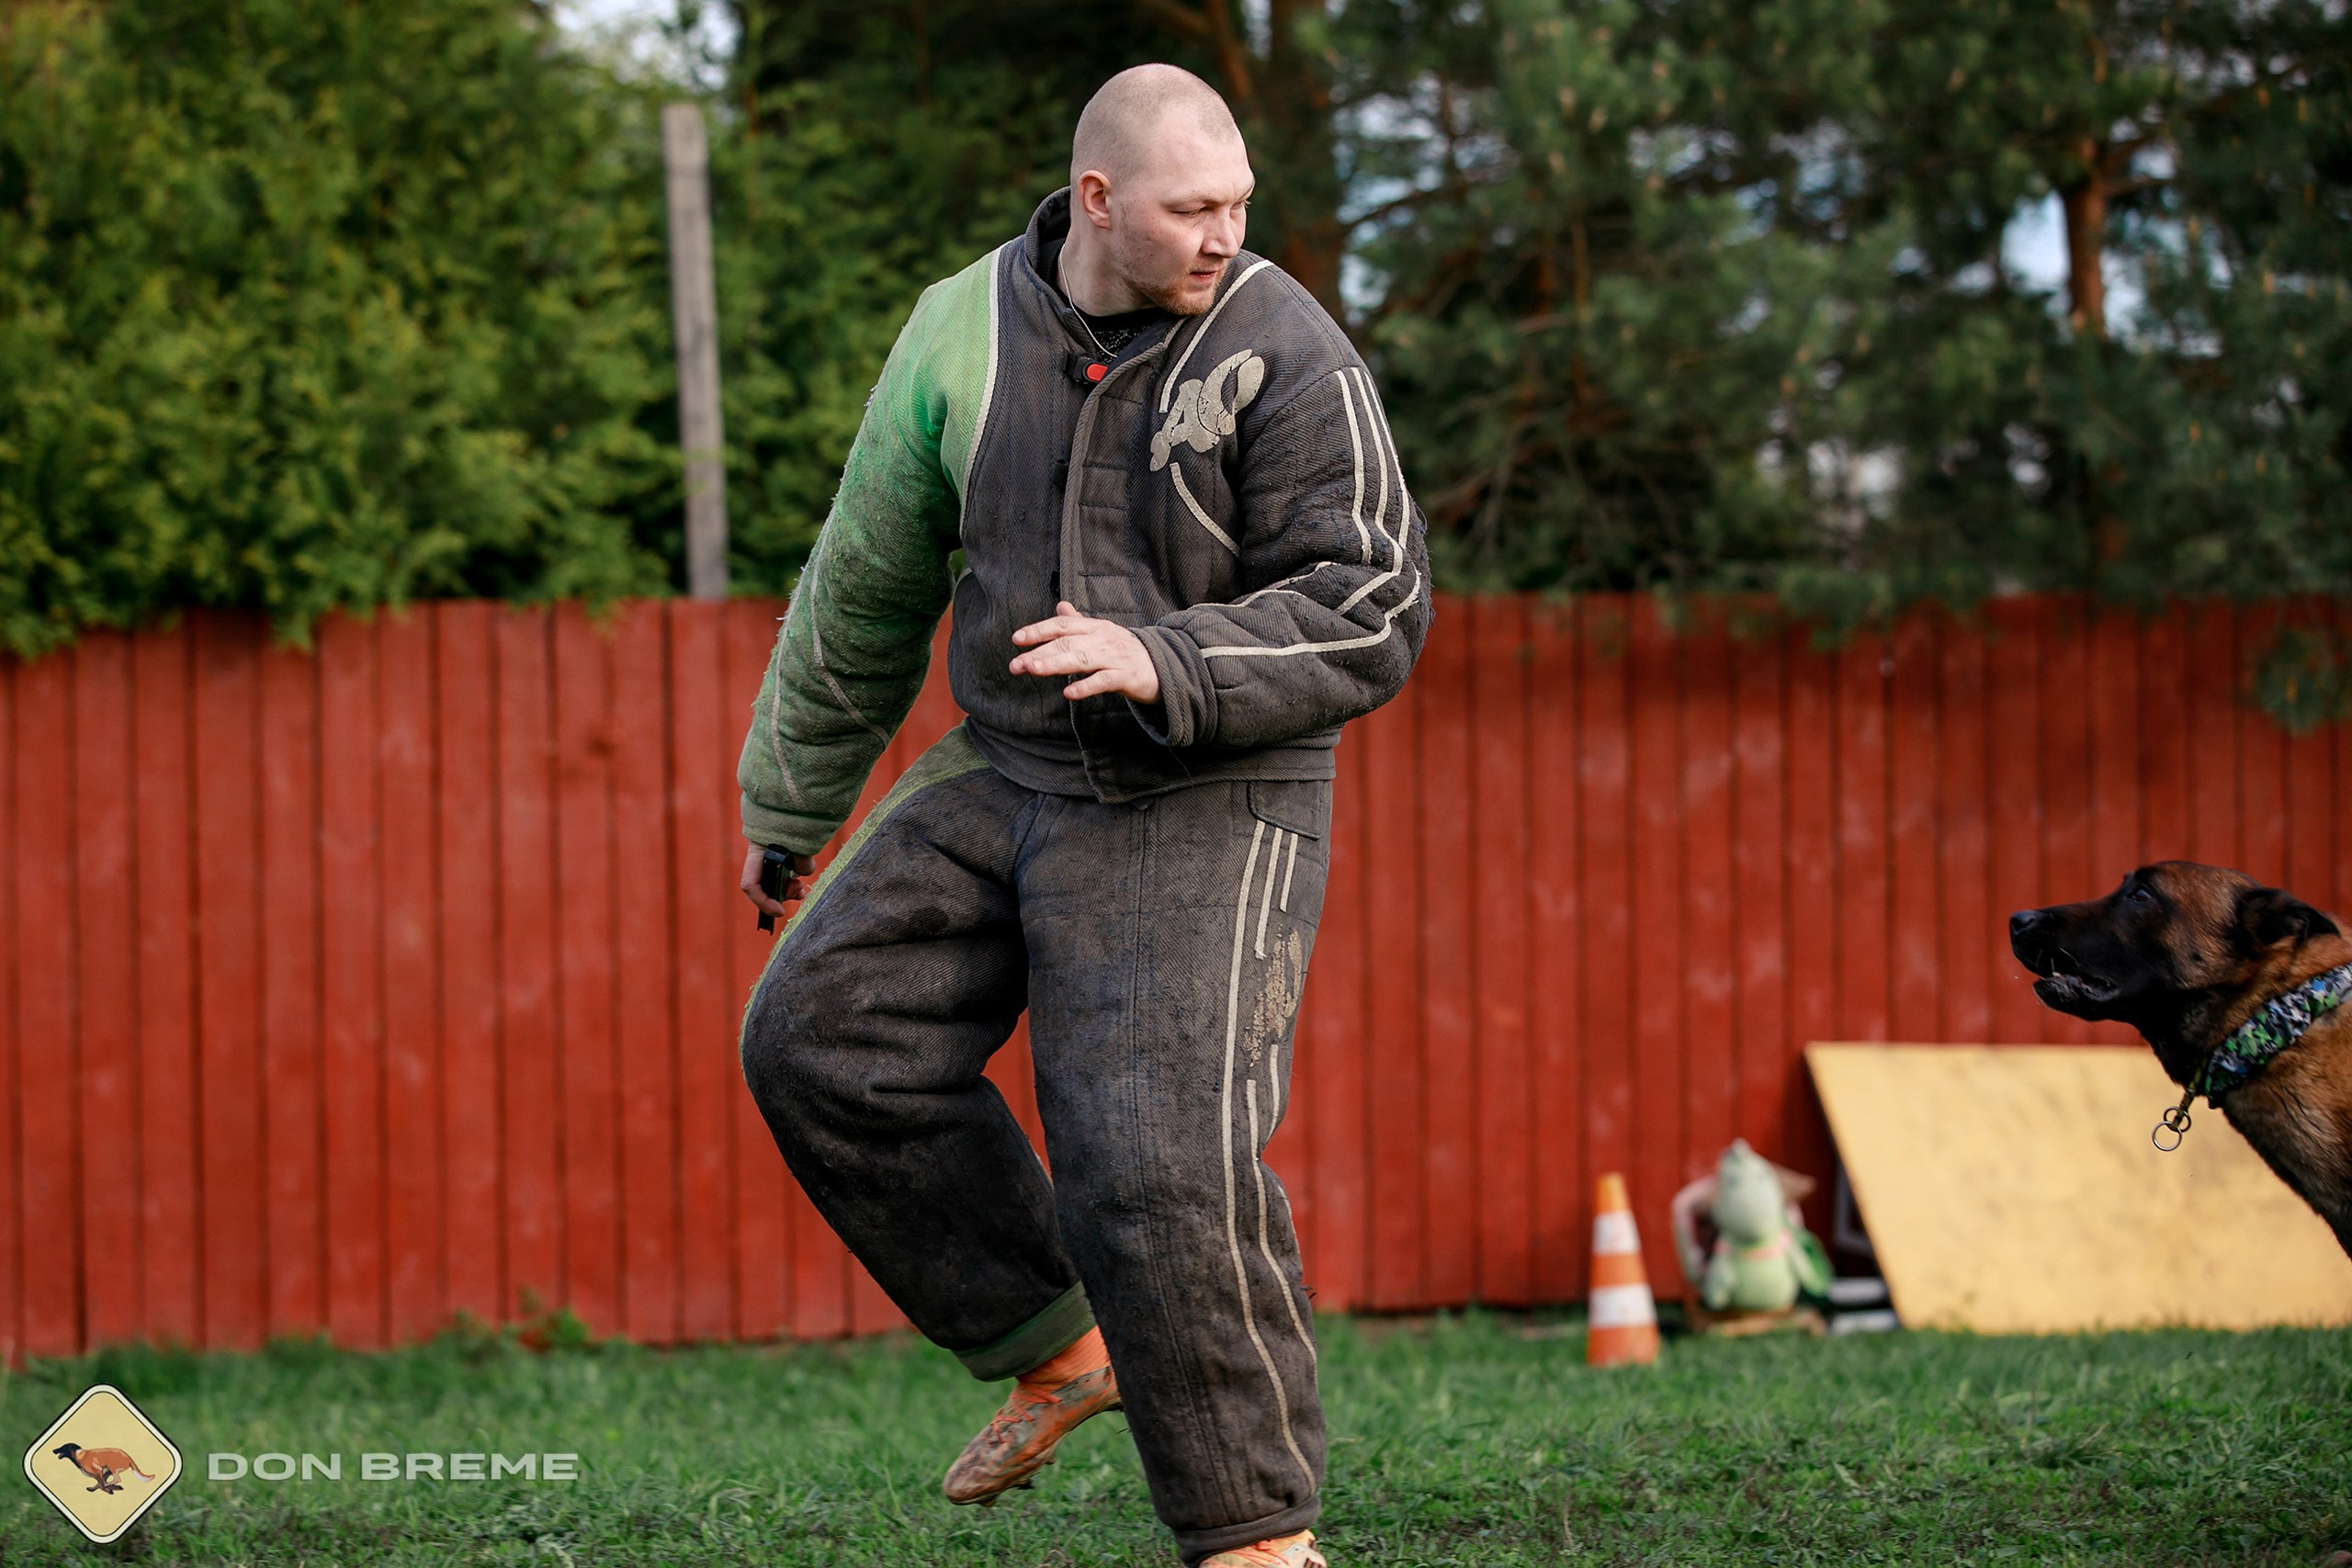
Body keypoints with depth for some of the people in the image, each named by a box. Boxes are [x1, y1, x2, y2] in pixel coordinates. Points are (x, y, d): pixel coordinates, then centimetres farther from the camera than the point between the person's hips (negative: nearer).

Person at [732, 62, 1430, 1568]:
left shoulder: (1285, 355, -14)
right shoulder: (966, 336, 1)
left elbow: (1371, 615, -16)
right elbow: (866, 590, 12)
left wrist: (1163, 666, -30)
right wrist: (789, 808, 22)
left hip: (1204, 807, -6)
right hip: (1009, 773, 6)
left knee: (1166, 1163, -15)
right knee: (824, 1038, -5)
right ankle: (1058, 1343, 7)